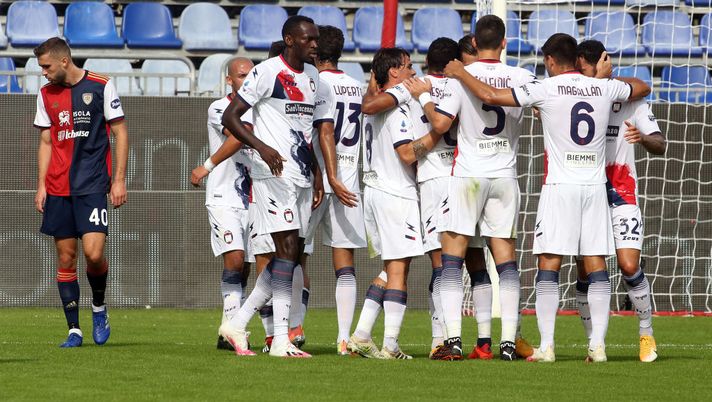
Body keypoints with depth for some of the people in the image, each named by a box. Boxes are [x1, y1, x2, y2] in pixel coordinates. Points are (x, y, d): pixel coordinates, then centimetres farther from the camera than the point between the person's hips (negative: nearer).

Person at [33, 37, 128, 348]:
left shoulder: (101, 86, -2)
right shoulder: (46, 95, 10)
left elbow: (120, 132, 1)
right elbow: (46, 142, 16)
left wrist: (119, 180, -4)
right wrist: (41, 185, 7)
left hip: (93, 185, -4)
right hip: (58, 188, 4)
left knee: (93, 253, -16)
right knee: (66, 258, 2)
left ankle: (99, 306, 12)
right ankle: (74, 330, 8)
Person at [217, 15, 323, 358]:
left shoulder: (309, 81, 17)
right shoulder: (268, 72, -8)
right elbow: (230, 117, -10)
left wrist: (317, 175, 18)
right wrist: (261, 147, -23)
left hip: (301, 176, 9)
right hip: (275, 174, -9)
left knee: (293, 254, 7)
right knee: (287, 250, -14)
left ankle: (237, 324, 14)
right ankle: (281, 340, -15)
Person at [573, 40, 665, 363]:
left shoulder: (629, 98, -1)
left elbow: (660, 145, -2)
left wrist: (644, 138, -25)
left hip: (621, 193, -2)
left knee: (629, 266, -14)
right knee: (585, 272, -3)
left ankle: (646, 334, 5)